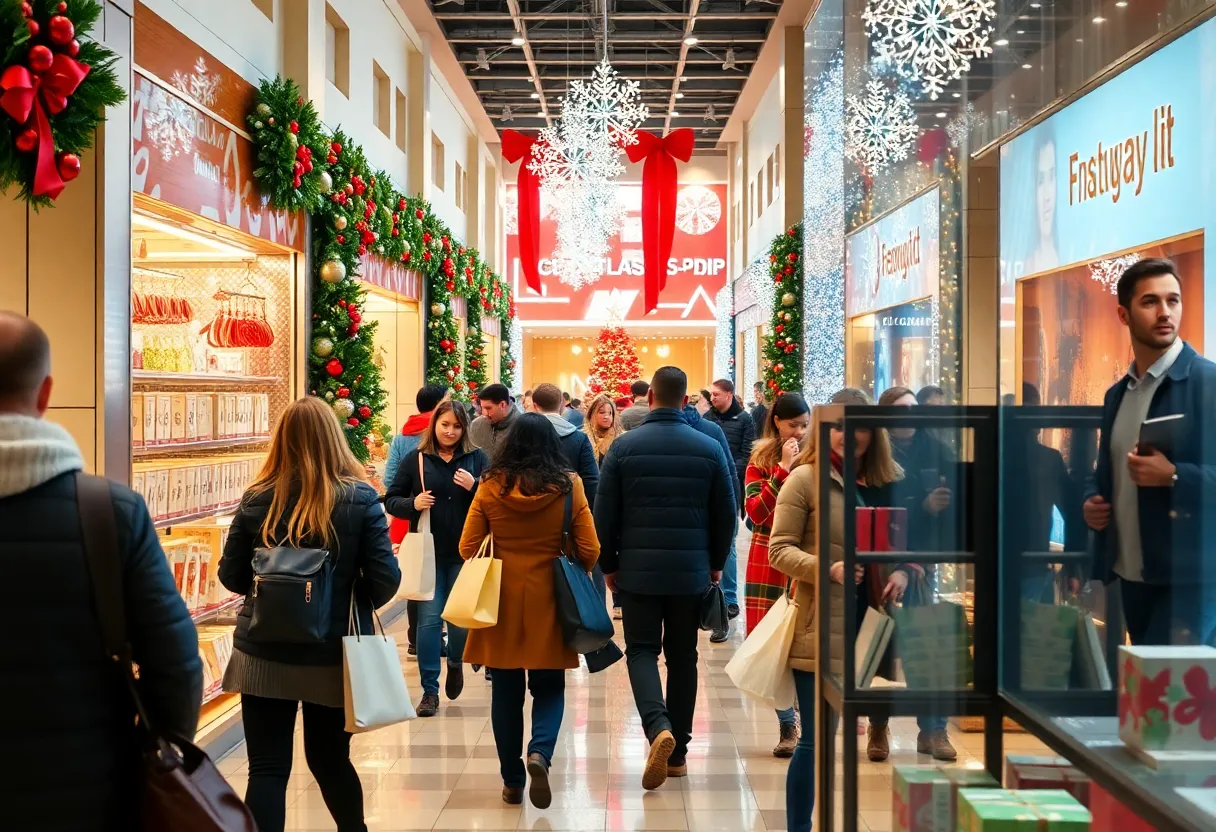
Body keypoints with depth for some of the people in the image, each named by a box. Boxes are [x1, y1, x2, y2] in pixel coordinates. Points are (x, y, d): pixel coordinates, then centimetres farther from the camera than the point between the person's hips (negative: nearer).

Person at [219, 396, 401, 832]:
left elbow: (231, 576, 2)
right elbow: (385, 581, -11)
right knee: (330, 760, 20)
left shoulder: (257, 499, -6)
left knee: (267, 770, 5)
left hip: (263, 653, 0)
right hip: (332, 655, 1)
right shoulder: (360, 498, -10)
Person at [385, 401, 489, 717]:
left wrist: (474, 486, -20)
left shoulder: (477, 458, 2)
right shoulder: (416, 459, 3)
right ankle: (429, 690, 12)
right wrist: (412, 504, -14)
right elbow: (391, 500, 5)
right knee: (429, 619, 0)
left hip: (465, 553, 0)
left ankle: (456, 663, 39)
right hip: (428, 552, 0)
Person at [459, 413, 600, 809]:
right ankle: (540, 752, -12)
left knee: (506, 691, 12)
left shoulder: (490, 486, -5)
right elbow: (590, 551, -4)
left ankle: (512, 781, 17)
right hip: (548, 601, -1)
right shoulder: (569, 486, -6)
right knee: (549, 688, 12)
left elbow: (468, 549, -1)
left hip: (501, 599, 1)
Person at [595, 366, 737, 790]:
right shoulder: (710, 449, -1)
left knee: (642, 650, 6)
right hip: (691, 572, 2)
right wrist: (716, 563, 18)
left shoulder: (624, 446, -5)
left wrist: (608, 565, 10)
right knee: (682, 656, 12)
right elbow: (726, 513, 4)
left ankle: (658, 727, -19)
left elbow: (604, 514, -3)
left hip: (637, 570, -2)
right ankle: (677, 754, 18)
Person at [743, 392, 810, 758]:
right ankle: (787, 725, 14)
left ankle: (808, 722, 8)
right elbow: (755, 511, -9)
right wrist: (783, 468, -13)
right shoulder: (760, 460, 5)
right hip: (768, 560, 1)